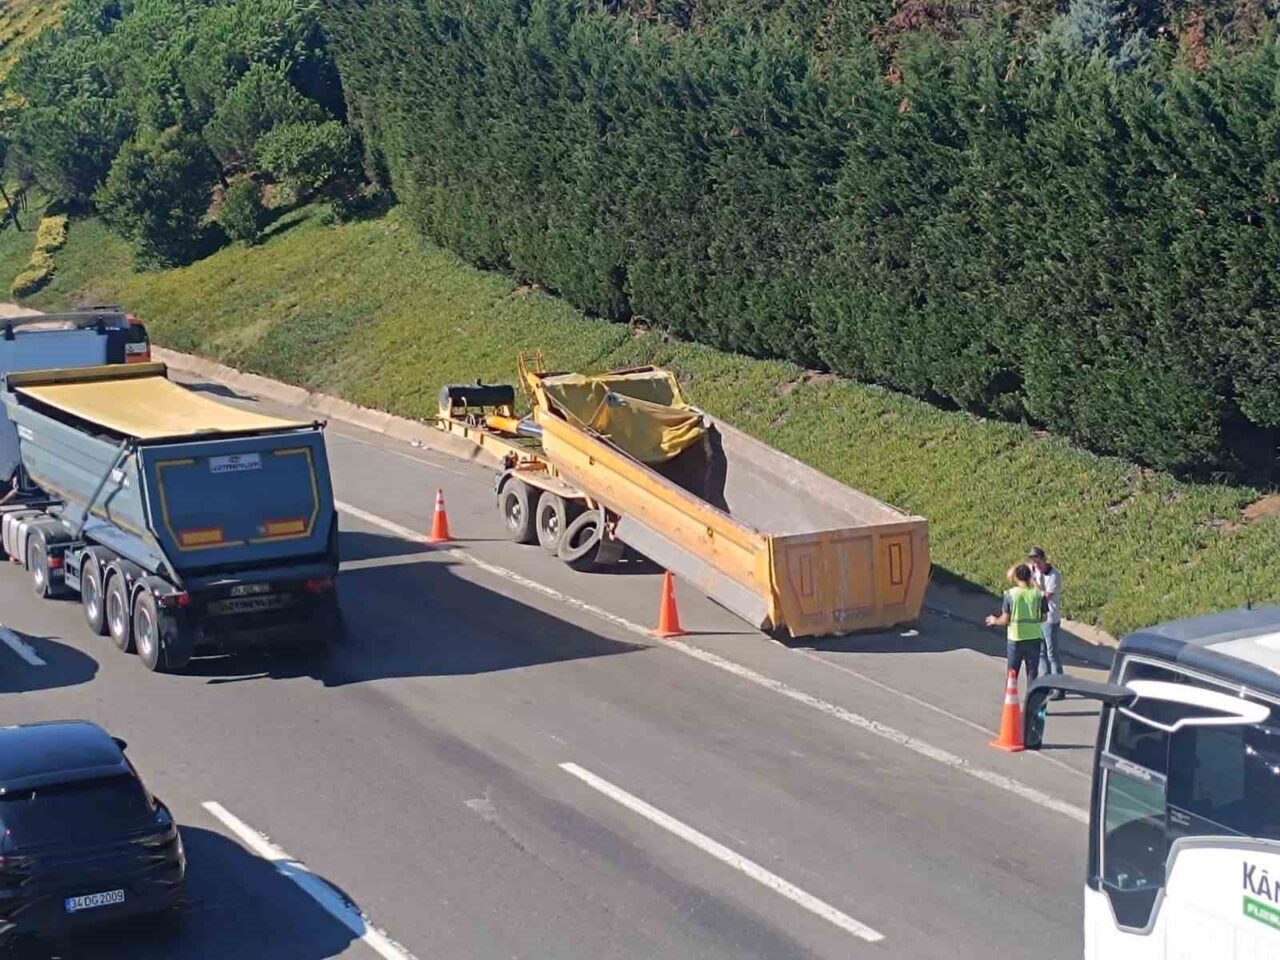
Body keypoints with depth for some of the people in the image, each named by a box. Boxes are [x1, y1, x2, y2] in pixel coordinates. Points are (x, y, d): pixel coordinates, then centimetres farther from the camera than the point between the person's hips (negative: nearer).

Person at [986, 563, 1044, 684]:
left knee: (1012, 674, 12)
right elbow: (1043, 617, 0)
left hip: (1015, 639, -1)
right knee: (1032, 672, 10)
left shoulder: (1010, 594, -10)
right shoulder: (1038, 594, -6)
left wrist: (995, 621, 12)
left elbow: (1005, 620, -8)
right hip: (1033, 639, 1)